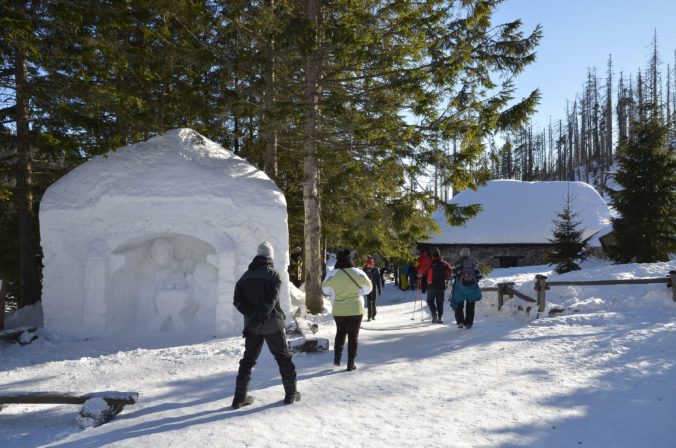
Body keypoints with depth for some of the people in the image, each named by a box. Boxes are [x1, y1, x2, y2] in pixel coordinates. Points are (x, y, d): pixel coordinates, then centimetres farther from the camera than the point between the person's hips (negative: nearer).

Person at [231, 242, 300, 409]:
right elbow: (270, 301, -20)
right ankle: (291, 393, 13)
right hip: (272, 323, -4)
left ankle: (240, 397, 9)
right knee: (283, 358, 9)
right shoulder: (273, 274, -8)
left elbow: (238, 301, -4)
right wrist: (259, 319, -19)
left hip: (252, 325, 4)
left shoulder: (245, 276, 7)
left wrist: (253, 316, -12)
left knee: (248, 360, 11)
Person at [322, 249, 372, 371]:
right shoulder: (358, 273, -9)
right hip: (356, 309, -1)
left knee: (340, 332, 22)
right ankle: (351, 363, 9)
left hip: (339, 310, 1)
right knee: (353, 335, 8)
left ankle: (337, 358, 17)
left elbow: (326, 290, 5)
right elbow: (368, 288, 4)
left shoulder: (332, 274, -9)